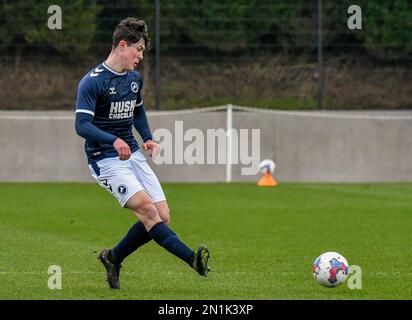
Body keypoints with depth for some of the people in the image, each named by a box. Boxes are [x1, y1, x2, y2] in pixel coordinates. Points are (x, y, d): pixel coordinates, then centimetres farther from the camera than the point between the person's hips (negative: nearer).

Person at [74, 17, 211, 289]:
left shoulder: (135, 78, 12)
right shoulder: (92, 82, -12)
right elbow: (82, 125, -20)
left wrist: (148, 138, 11)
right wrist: (114, 140, -35)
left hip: (133, 154, 8)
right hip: (106, 160, -7)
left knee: (163, 217, -3)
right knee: (146, 208, -24)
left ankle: (114, 257, 16)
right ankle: (192, 259, -33)